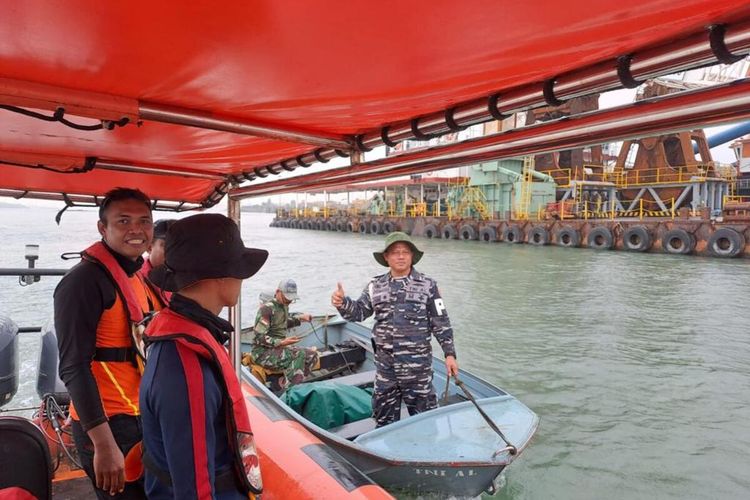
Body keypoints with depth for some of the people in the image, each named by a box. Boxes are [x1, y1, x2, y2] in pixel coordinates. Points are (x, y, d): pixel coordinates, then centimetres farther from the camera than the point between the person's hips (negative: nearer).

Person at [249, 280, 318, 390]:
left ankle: (283, 384, -7)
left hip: (278, 349, 9)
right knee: (299, 354, -28)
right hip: (263, 352, -9)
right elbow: (259, 337, -20)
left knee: (312, 355, -4)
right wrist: (281, 342, -27)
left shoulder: (284, 306, 9)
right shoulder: (267, 308, -16)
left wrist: (300, 318, 18)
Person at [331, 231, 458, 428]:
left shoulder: (427, 285, -3)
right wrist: (342, 303, -15)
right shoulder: (375, 286, 4)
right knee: (383, 414, 18)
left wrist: (449, 354, -5)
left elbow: (441, 323, -2)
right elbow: (358, 312, 5)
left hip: (417, 364, -3)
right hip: (385, 364, 3)